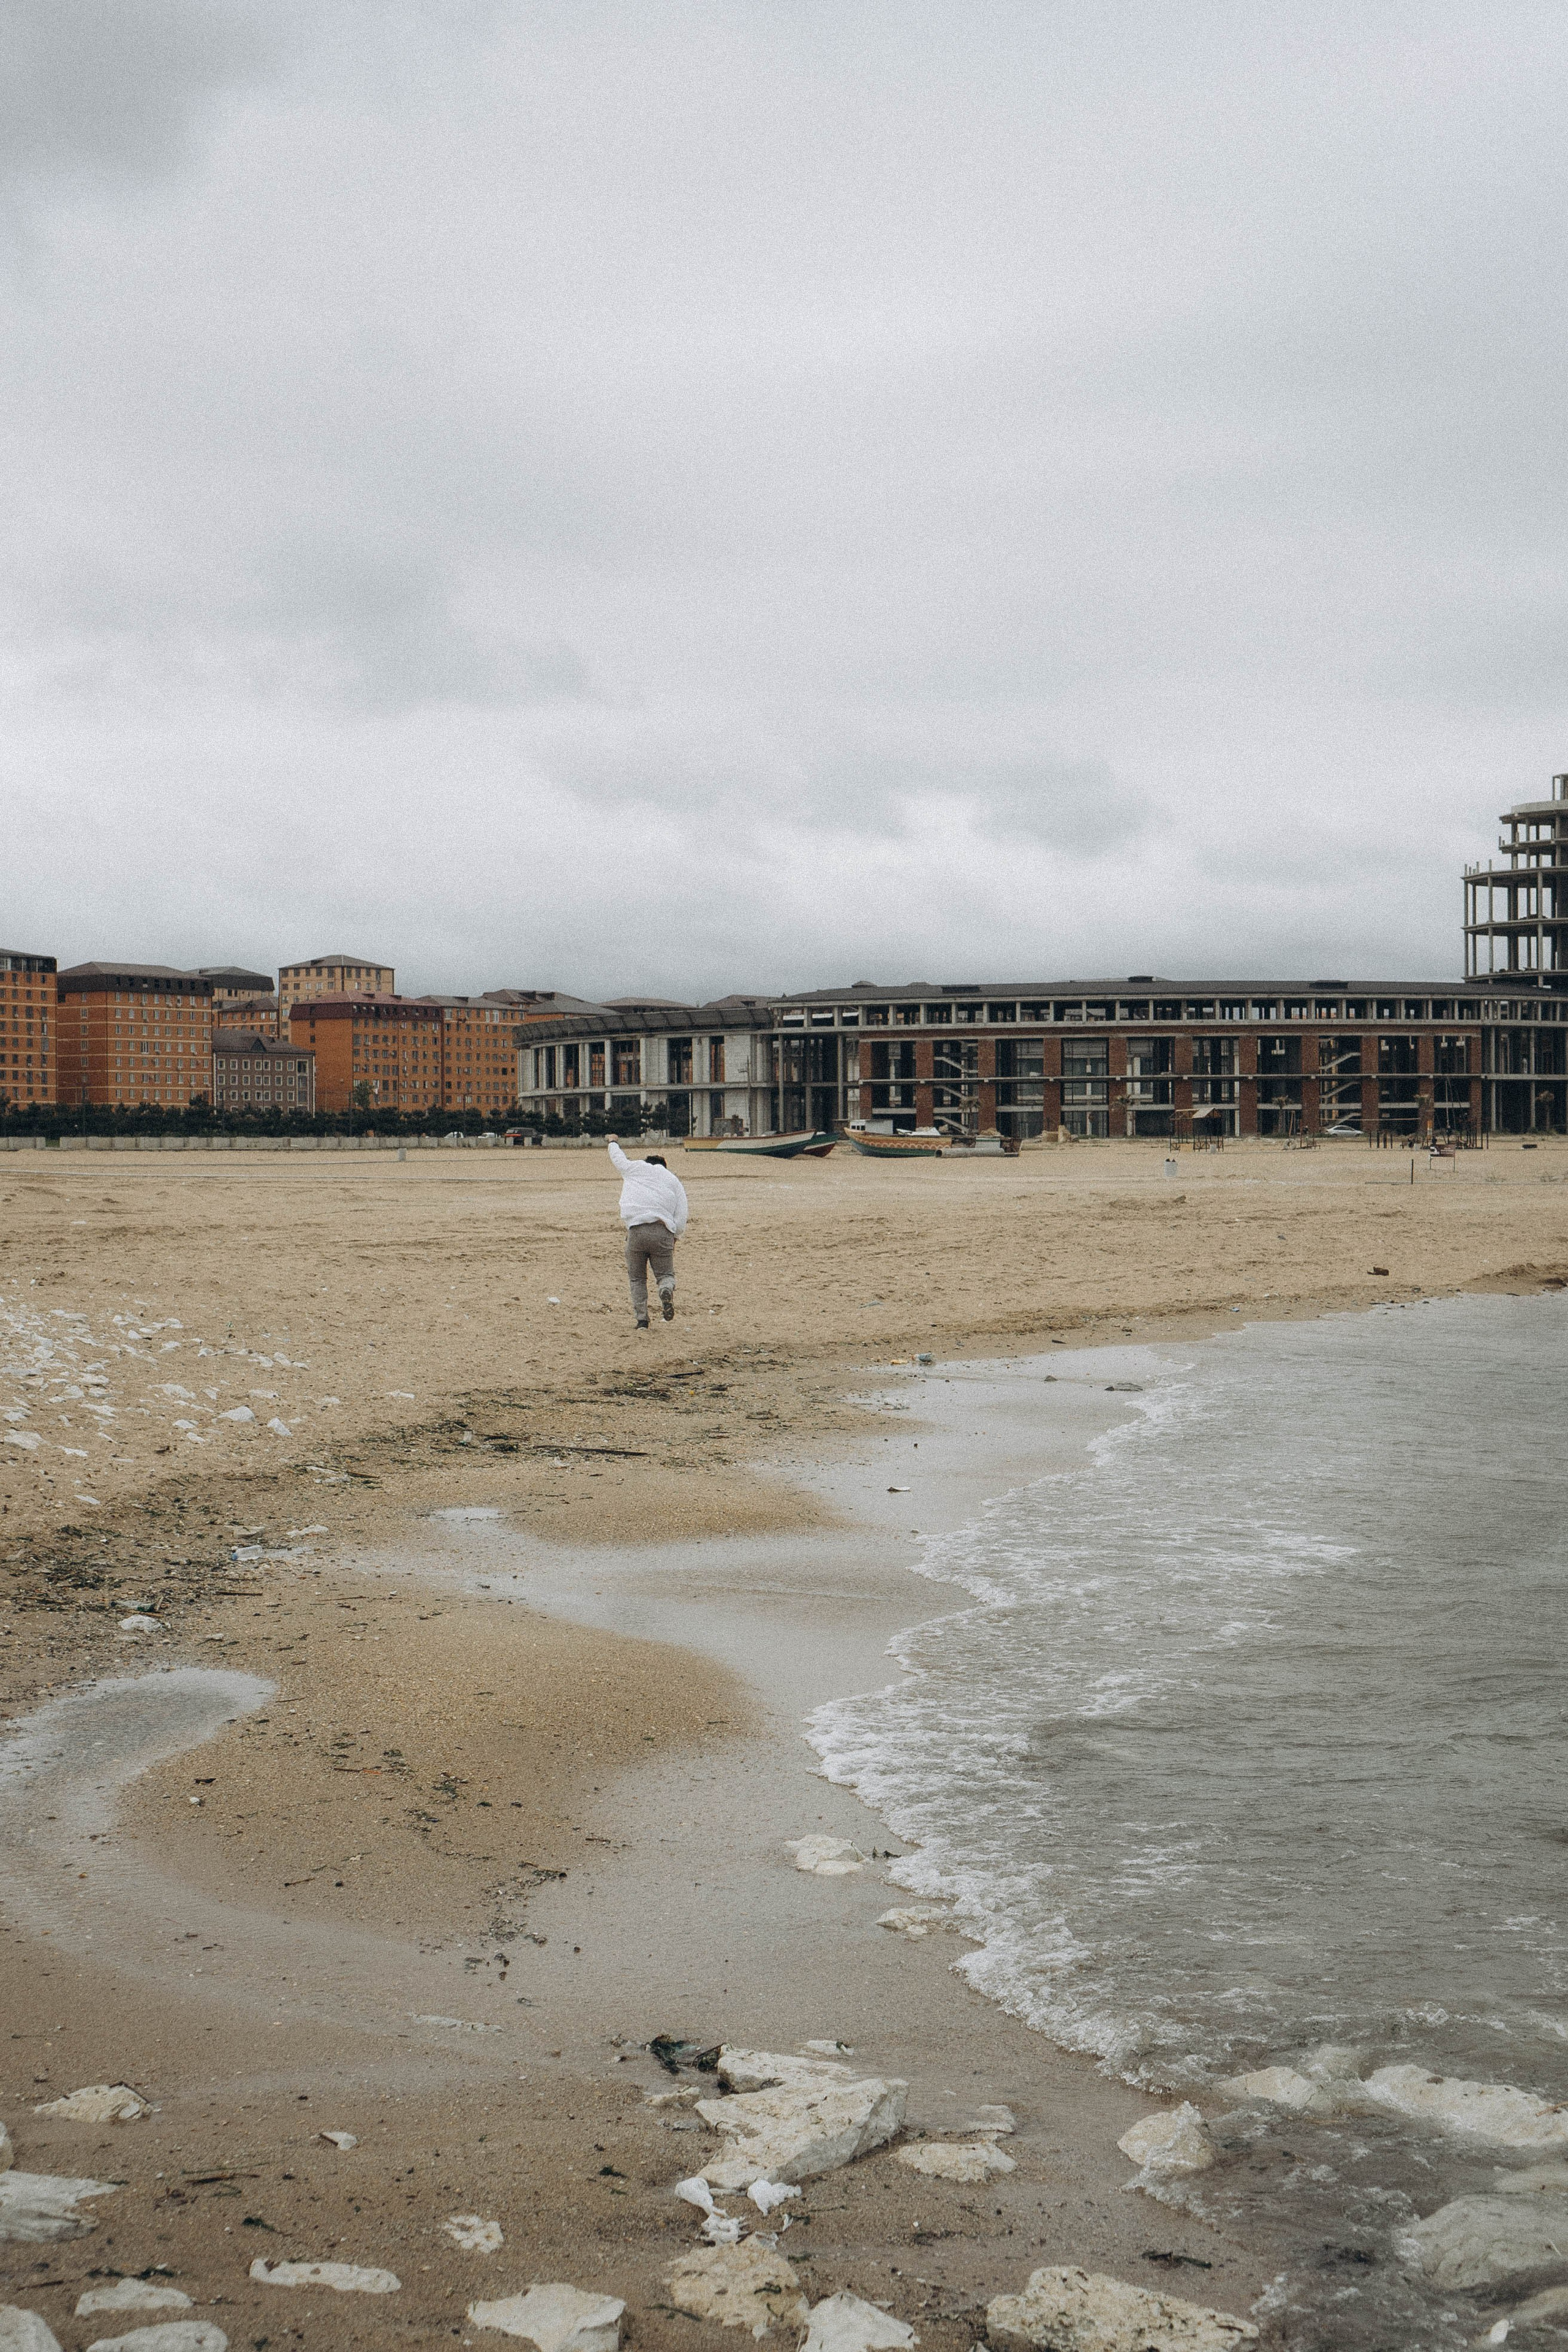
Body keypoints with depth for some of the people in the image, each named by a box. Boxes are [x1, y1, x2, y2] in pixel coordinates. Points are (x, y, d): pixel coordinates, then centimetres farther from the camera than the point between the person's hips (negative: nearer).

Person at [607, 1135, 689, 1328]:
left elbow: (617, 1159, 38)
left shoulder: (634, 1168, 16)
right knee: (665, 1274, 8)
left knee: (637, 1278, 12)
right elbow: (681, 1220, 10)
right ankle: (666, 1291, -26)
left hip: (635, 1231, 0)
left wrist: (614, 1143, 58)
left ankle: (641, 1319, 2)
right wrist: (673, 1241, 20)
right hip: (663, 1231, 0)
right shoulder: (674, 1181, 18)